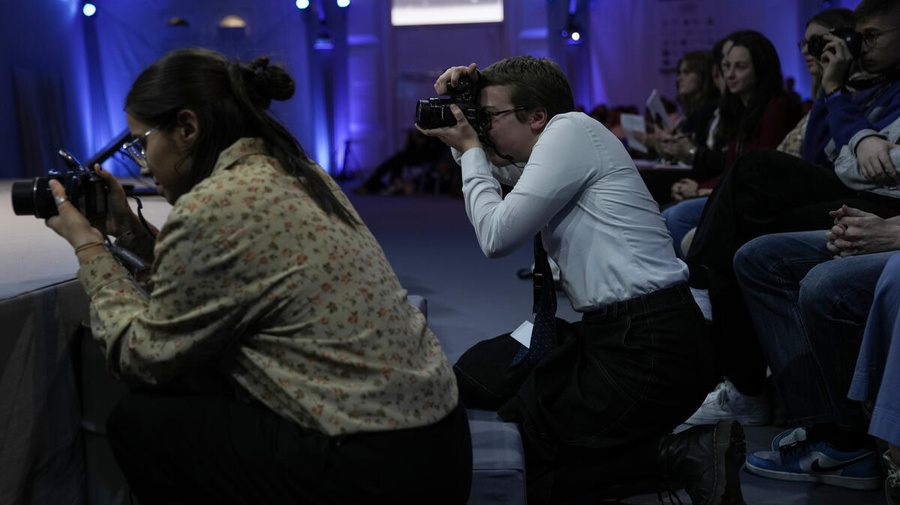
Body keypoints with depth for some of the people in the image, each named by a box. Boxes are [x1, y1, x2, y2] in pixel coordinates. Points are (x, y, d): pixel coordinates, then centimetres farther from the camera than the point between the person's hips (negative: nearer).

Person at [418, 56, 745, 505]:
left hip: (648, 348, -10)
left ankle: (681, 455, -8)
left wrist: (470, 150, 1)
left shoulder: (571, 129, -9)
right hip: (608, 330, 10)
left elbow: (497, 237, -14)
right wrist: (457, 106, 17)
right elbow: (489, 168, 37)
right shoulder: (546, 152, 17)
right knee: (475, 374, 14)